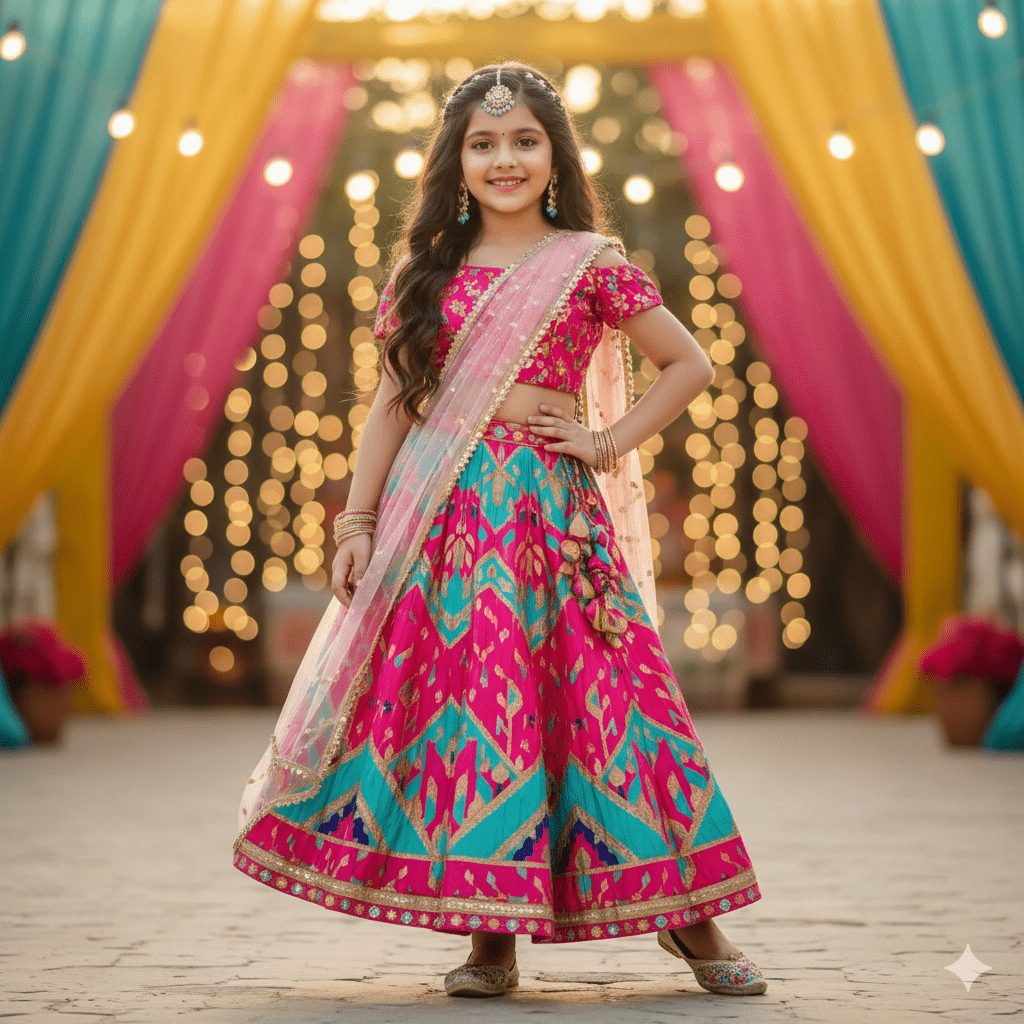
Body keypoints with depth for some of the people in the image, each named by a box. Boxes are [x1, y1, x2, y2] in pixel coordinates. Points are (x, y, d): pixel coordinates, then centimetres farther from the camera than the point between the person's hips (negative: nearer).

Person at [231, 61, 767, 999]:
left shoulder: (591, 263, 5)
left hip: (554, 508, -2)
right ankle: (491, 934, 4)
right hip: (443, 512, 2)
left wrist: (610, 441, -1)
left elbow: (690, 366, 9)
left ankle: (686, 915, 7)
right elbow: (395, 403, 11)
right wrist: (360, 519, 5)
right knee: (466, 700, -2)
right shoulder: (426, 270, 11)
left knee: (599, 689, -4)